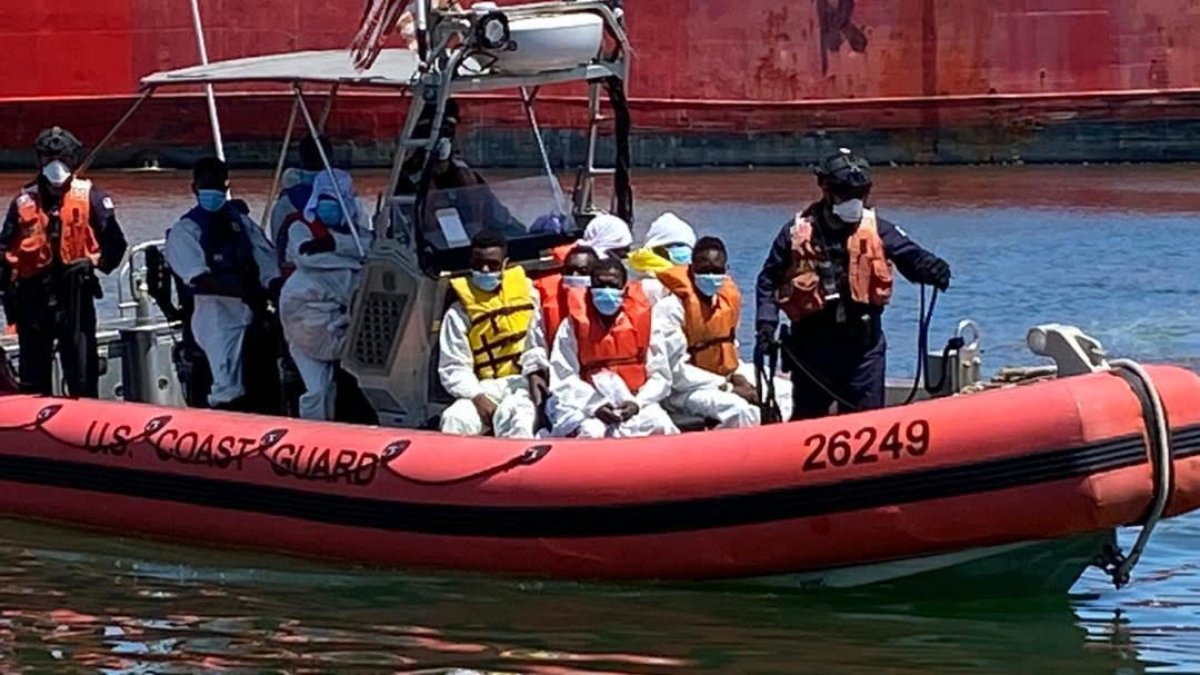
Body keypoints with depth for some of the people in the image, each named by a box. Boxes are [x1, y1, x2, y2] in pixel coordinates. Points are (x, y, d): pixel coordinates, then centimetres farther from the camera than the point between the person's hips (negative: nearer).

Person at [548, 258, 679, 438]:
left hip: (637, 403, 2)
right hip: (587, 404, -2)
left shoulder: (643, 319, 5)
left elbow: (660, 375, 5)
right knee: (592, 433, -35)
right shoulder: (574, 324, 2)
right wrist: (595, 406, -17)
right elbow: (563, 378, -3)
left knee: (660, 427, -29)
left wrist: (637, 403, -13)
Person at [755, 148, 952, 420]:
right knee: (806, 418, 12)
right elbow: (769, 279, 7)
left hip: (863, 342, 1)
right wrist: (766, 321, -4)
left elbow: (910, 255, -9)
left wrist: (931, 268, -32)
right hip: (813, 342, -1)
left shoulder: (877, 230, 1)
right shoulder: (797, 233, -1)